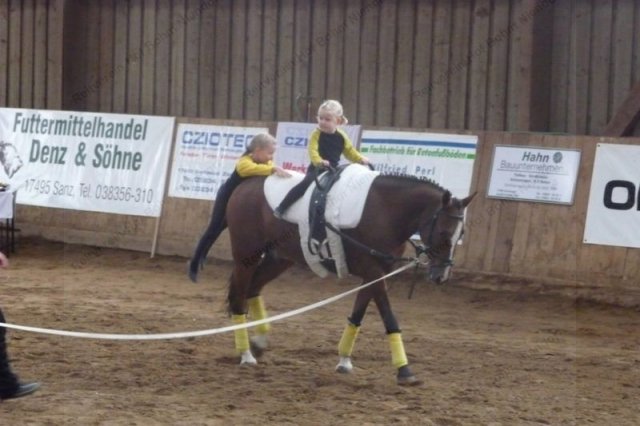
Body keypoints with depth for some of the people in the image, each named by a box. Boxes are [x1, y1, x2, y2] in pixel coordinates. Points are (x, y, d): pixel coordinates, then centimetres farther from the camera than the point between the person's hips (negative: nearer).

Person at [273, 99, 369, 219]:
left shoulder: (341, 136, 5)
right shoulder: (316, 134, -8)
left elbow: (350, 151, 14)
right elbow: (312, 150, -21)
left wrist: (361, 159, -3)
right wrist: (319, 161, -40)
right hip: (317, 168, -5)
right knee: (306, 183, -25)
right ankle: (281, 208, -21)